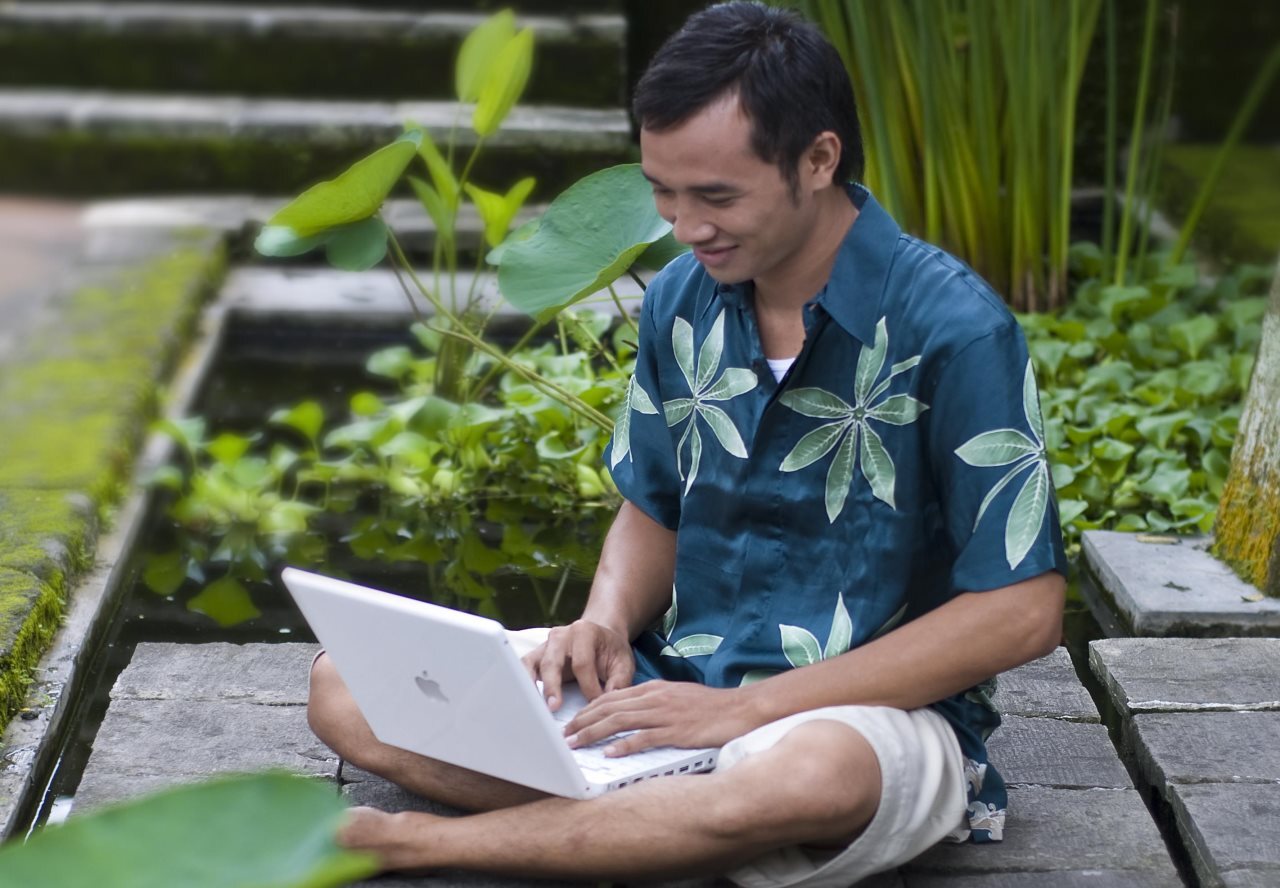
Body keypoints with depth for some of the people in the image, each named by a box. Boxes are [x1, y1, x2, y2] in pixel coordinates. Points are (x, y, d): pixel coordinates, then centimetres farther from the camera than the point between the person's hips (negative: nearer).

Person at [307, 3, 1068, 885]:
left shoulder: (951, 330, -15)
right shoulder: (682, 300, 3)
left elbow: (1023, 613, -17)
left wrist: (748, 708, -19)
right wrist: (607, 622, -8)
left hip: (877, 711, -5)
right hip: (679, 680, 6)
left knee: (805, 773, -44)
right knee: (347, 686, -8)